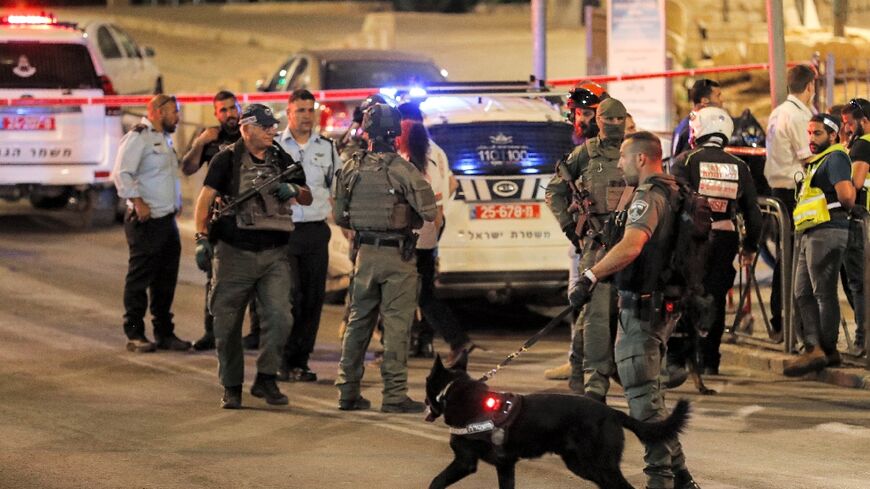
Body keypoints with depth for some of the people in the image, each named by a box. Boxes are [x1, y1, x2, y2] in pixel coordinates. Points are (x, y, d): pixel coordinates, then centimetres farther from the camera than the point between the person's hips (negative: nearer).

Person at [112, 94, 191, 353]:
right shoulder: (138, 137, -11)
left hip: (167, 219, 9)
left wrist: (177, 201, 20)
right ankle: (135, 335, 1)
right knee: (139, 278, -3)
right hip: (147, 221, -9)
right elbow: (122, 173, -20)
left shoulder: (164, 138, 19)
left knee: (165, 280, 12)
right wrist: (138, 202, -24)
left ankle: (164, 333, 20)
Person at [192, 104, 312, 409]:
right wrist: (202, 238, -14)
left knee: (279, 317, -12)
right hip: (234, 253, -3)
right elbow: (205, 198, -4)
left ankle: (266, 379, 3)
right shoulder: (227, 160, 0)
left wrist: (294, 191, -4)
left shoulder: (281, 160, 13)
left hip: (274, 254, 3)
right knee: (228, 324, 3)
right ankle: (231, 387, 15)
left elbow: (308, 198, 19)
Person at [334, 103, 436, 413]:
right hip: (398, 256, -4)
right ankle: (395, 395, -1)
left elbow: (339, 216, 9)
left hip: (365, 253, 5)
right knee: (396, 324, -1)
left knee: (358, 321, 14)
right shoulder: (401, 169, -13)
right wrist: (409, 220, 5)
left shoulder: (351, 168, 1)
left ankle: (348, 391, 16)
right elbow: (429, 211, -15)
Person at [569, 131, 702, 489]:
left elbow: (631, 247, -34)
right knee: (649, 393, 18)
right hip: (658, 305, 10)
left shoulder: (648, 198, -17)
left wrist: (590, 277, -36)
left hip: (641, 308, -10)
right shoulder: (671, 194, 15)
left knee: (643, 396, -7)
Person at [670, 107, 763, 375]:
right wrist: (750, 246, 22)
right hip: (724, 239, 3)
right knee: (715, 299, 9)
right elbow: (753, 211, 13)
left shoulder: (686, 162, -3)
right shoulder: (739, 167, 10)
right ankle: (709, 360, 9)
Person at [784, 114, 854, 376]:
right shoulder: (818, 162, 23)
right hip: (811, 234, 11)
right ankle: (813, 347, 4)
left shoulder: (835, 158, -9)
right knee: (803, 294, 7)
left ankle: (828, 350, -1)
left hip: (827, 233, -11)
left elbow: (847, 196, -22)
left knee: (824, 293, -6)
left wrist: (836, 207, -4)